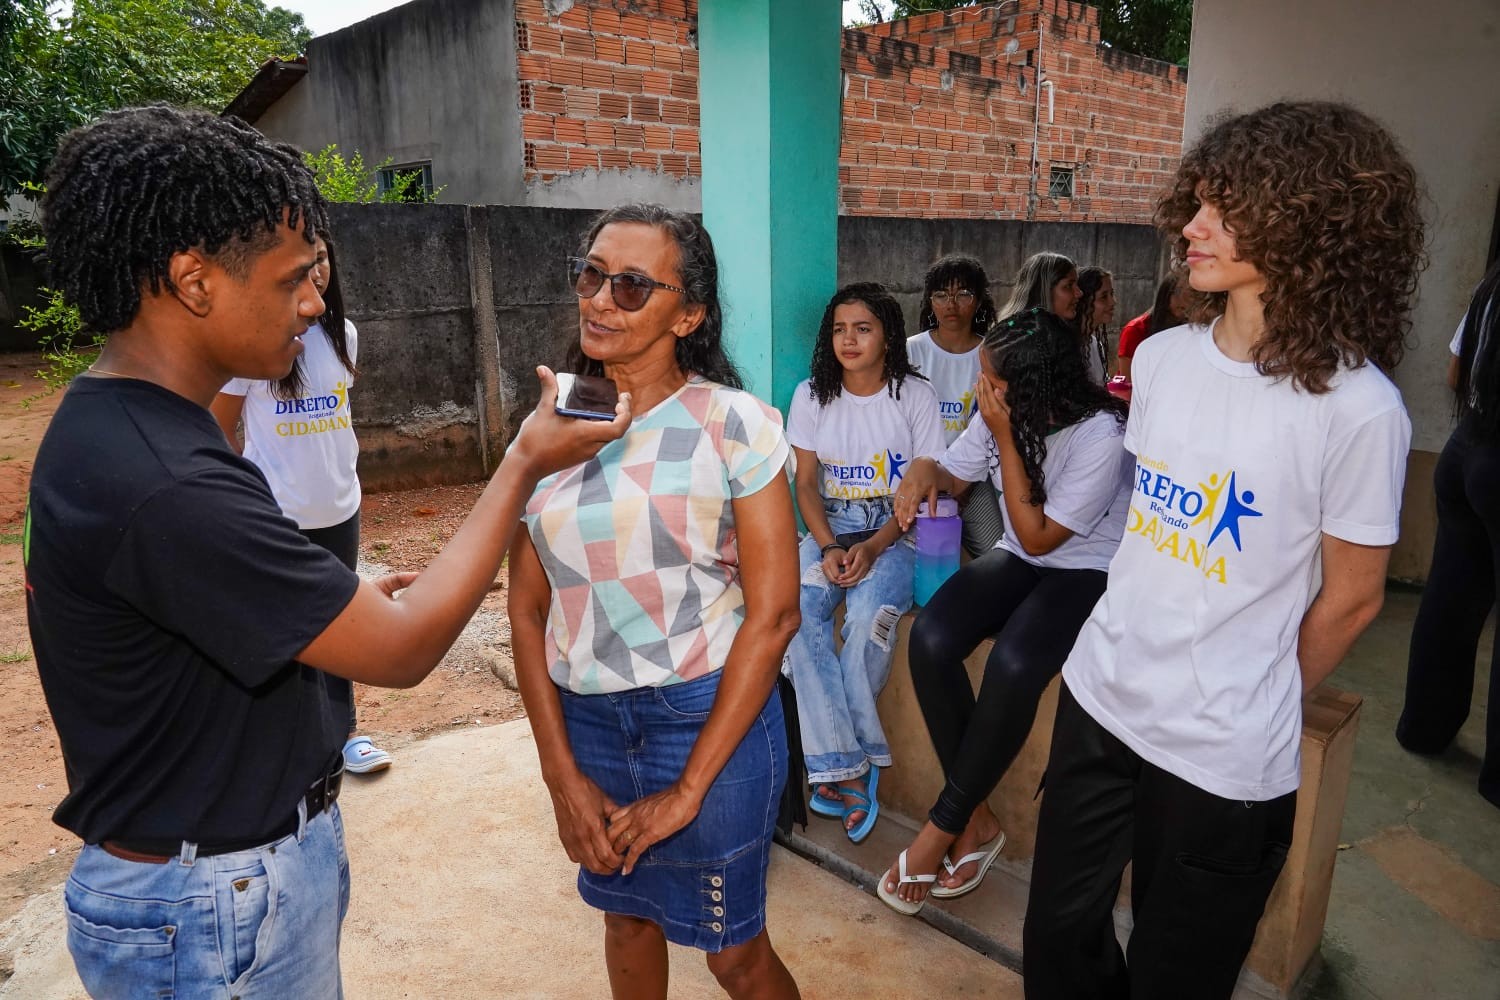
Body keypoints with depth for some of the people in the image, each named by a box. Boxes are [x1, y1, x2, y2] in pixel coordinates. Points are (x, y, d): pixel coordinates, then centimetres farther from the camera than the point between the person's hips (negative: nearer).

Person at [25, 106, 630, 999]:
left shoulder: (109, 425, 1)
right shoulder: (164, 487, -32)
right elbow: (404, 650, -26)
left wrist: (348, 603, 4)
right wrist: (525, 465, -18)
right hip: (220, 910, -8)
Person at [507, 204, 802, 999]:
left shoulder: (733, 423, -11)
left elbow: (773, 612, -14)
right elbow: (527, 612, 3)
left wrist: (689, 788, -13)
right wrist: (561, 774, -3)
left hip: (708, 716, -4)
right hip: (585, 720, 4)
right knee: (627, 917, 24)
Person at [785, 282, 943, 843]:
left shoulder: (915, 396, -3)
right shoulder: (812, 396, 5)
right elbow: (806, 483, 5)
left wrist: (873, 547, -18)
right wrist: (829, 548, -12)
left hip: (894, 534, -2)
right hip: (828, 532, 3)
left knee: (868, 619, -32)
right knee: (794, 612, -27)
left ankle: (834, 770, -14)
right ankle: (849, 770, -23)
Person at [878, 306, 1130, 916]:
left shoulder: (1102, 436, -23)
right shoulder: (1002, 415, -6)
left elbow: (1039, 536, -19)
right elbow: (953, 471, 11)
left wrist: (1005, 439, -24)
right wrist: (924, 470, -14)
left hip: (1090, 571, -5)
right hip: (1019, 559, 6)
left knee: (1012, 665, -34)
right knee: (930, 639, -23)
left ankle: (943, 827, -11)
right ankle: (977, 820, -8)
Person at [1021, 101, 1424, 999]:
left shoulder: (1356, 406, -18)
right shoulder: (1162, 356, 0)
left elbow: (1352, 598, -8)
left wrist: (1257, 709, 5)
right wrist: (1136, 641, 14)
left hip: (1225, 756, -5)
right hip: (1100, 695, 5)